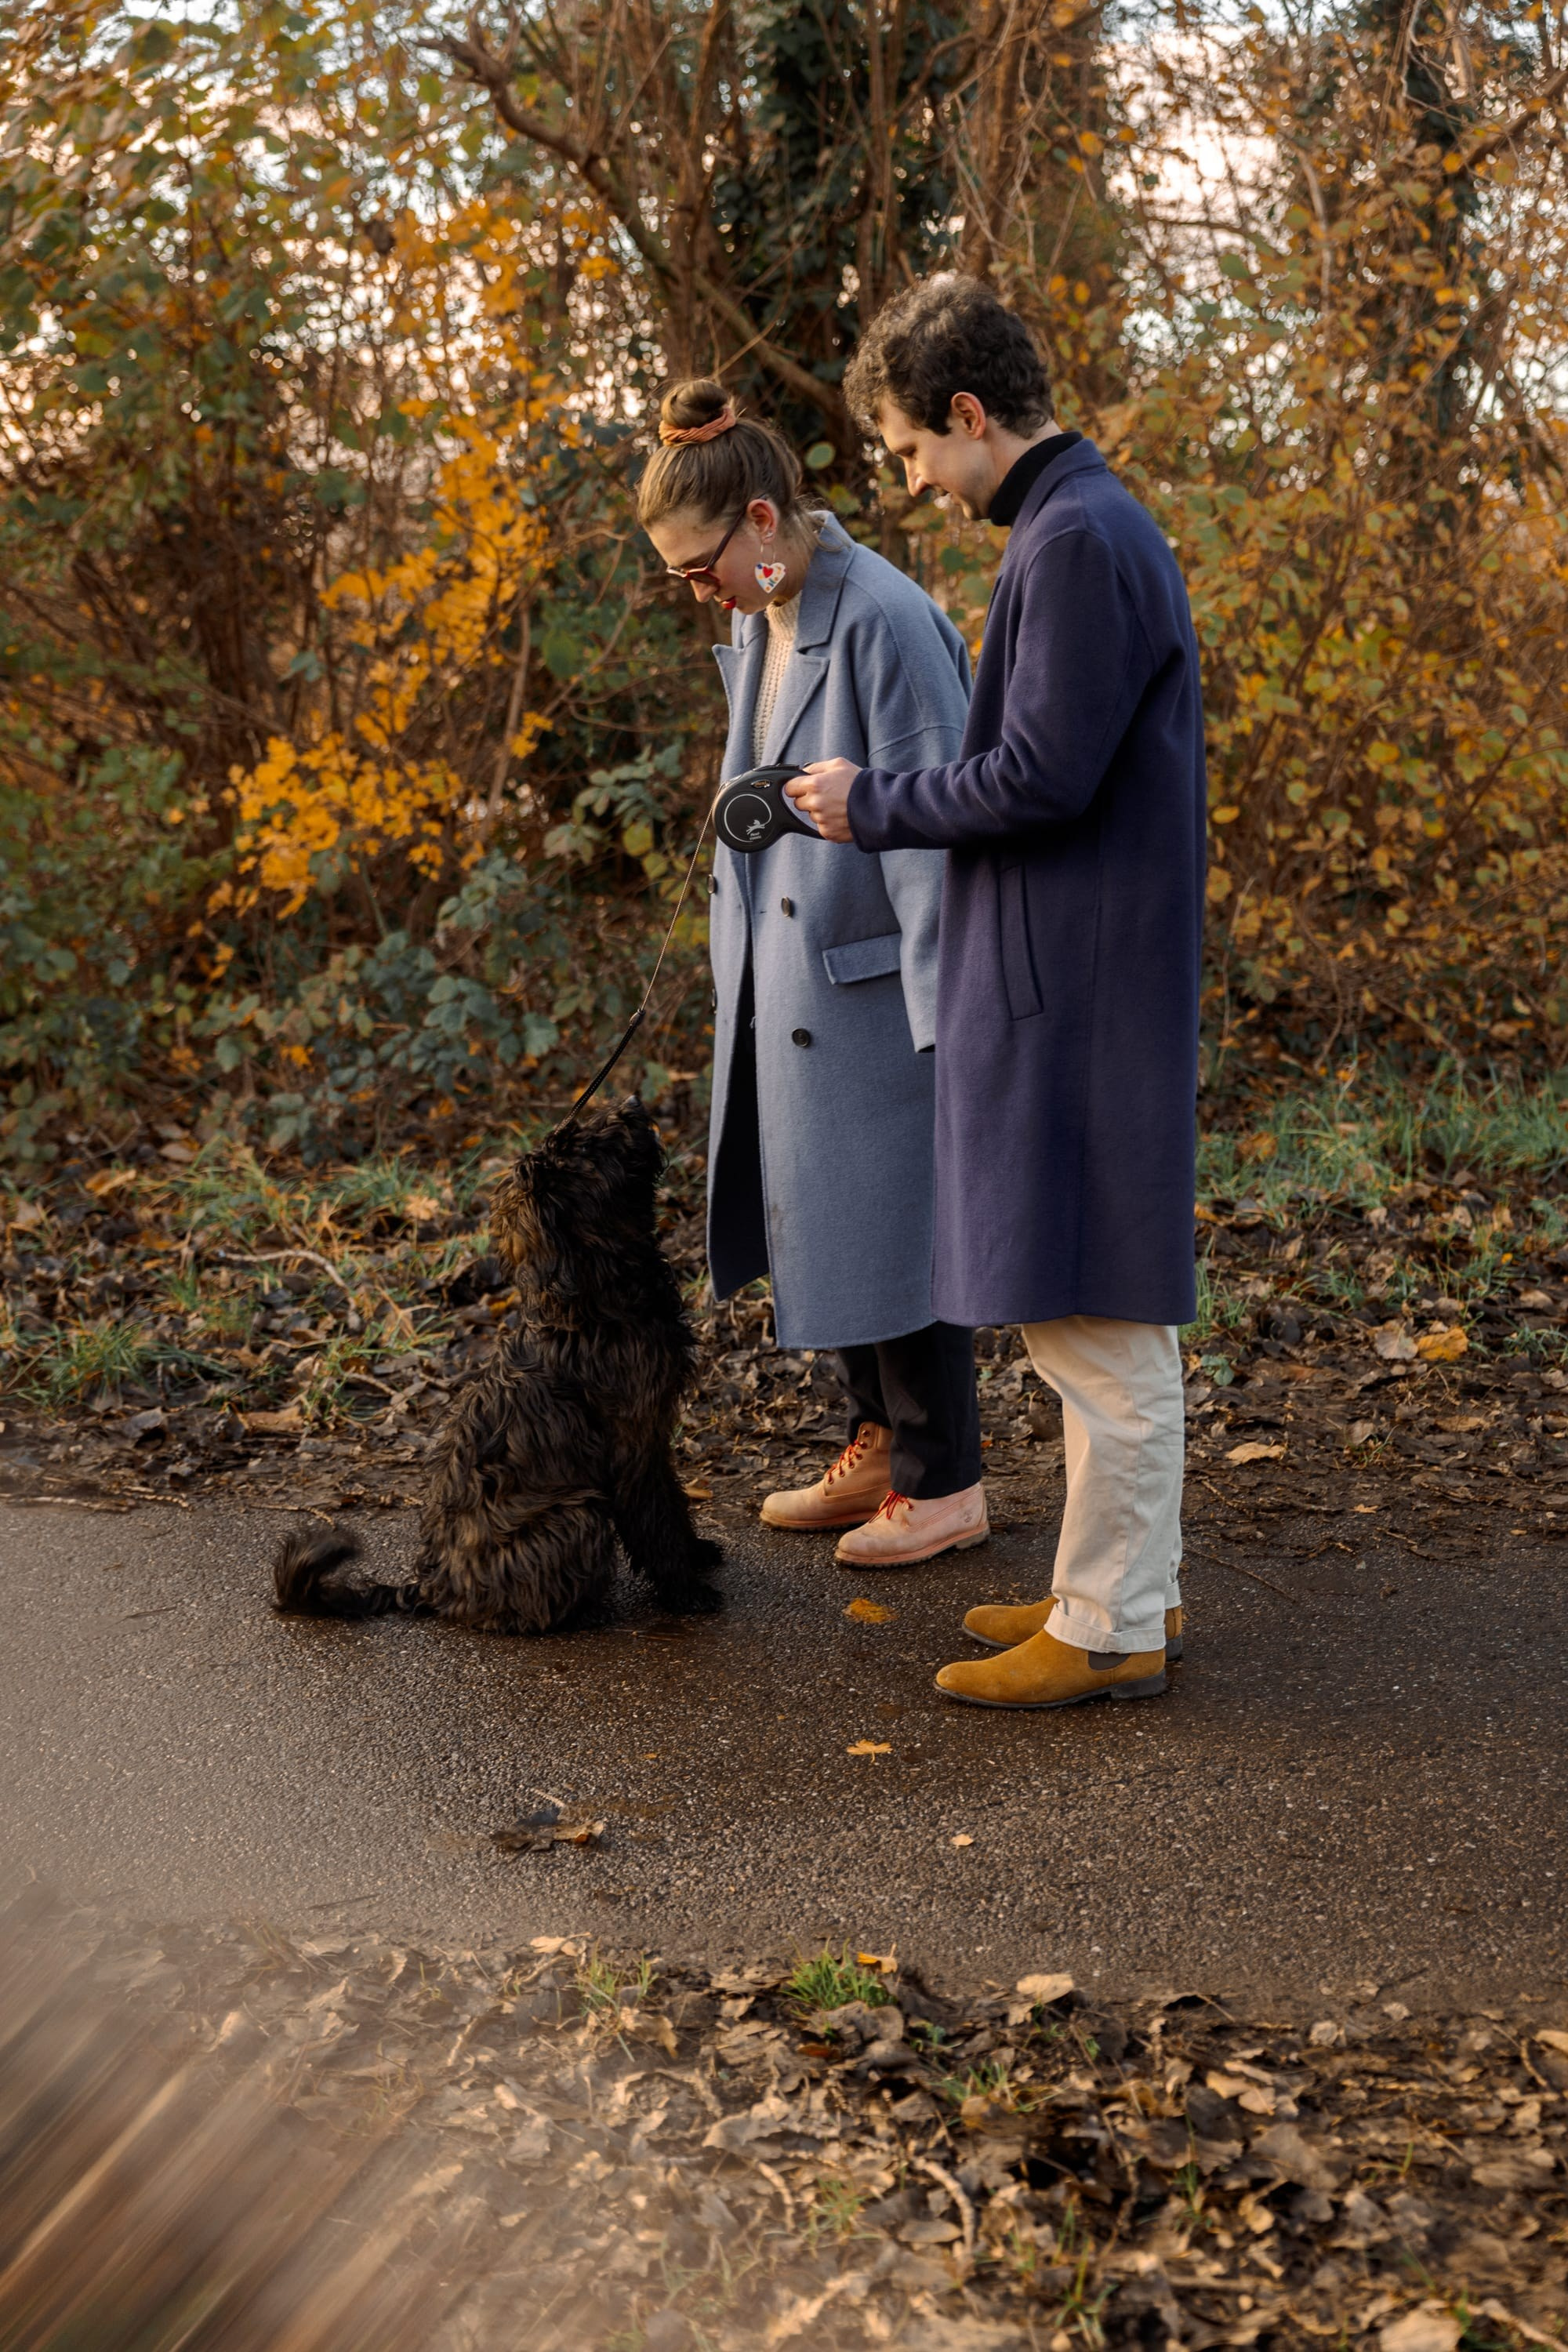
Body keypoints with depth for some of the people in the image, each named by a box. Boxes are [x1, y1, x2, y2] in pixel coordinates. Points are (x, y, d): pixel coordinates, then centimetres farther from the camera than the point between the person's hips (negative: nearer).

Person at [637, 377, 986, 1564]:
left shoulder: (884, 621, -20)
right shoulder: (760, 620, 8)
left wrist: (947, 1009, -20)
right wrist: (741, 955, 19)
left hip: (875, 975, -9)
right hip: (788, 973, 9)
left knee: (892, 1213, 0)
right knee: (817, 1209, 15)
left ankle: (946, 1481, 15)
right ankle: (882, 1446, 30)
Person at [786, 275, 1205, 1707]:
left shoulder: (1079, 542, -15)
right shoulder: (1088, 526, 17)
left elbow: (1044, 776, -20)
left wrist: (877, 803, -8)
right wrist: (887, 798, 14)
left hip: (1078, 989, -10)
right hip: (1080, 977, 10)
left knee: (1096, 1317, -3)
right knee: (1106, 1311, 15)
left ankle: (1109, 1630, 6)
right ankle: (1130, 1586, 25)